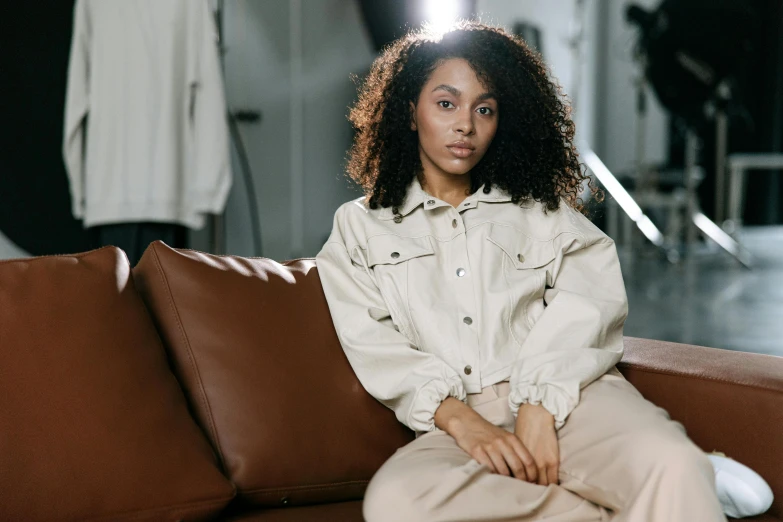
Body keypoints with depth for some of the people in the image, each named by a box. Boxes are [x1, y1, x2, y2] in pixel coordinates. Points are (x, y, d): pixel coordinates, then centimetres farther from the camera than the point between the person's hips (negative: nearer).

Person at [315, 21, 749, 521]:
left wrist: (539, 409, -14)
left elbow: (590, 300, 4)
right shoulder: (360, 227, 19)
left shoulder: (539, 208, 22)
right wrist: (461, 421, -14)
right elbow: (373, 346, 4)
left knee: (671, 463, -35)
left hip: (569, 395, -1)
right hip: (454, 423, 1)